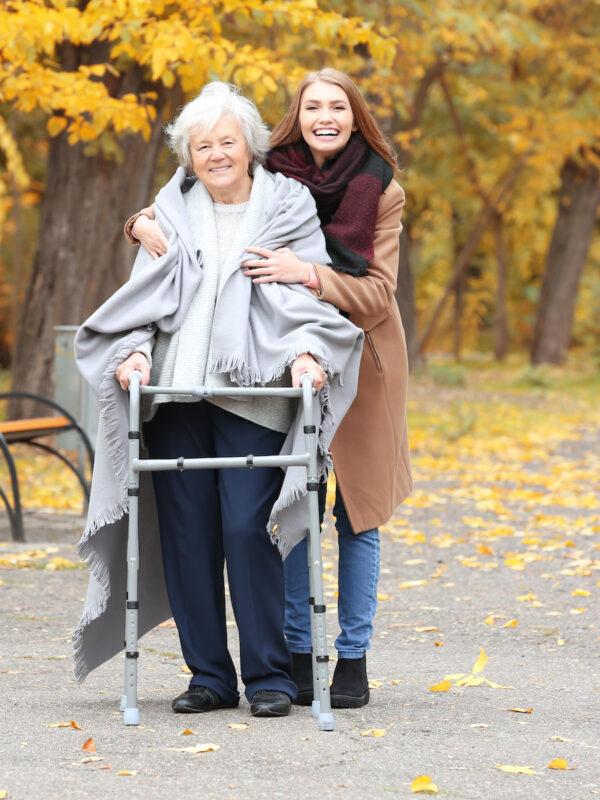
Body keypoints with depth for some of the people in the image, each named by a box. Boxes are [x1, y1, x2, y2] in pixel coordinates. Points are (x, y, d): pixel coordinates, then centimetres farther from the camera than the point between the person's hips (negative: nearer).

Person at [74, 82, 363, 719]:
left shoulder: (288, 207, 7)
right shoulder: (172, 211, 14)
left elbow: (311, 293, 1)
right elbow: (145, 294, 11)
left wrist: (307, 351, -17)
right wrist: (133, 350, -7)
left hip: (253, 397, -3)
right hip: (174, 395, 3)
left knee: (247, 529, -12)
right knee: (186, 535, 1)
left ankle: (268, 675, -2)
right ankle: (209, 676, 11)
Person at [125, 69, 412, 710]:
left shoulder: (382, 192, -9)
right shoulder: (272, 180, -5)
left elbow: (376, 295, -15)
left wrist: (309, 274, -31)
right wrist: (145, 222, -18)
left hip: (361, 360, -1)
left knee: (358, 513, 3)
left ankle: (353, 659, 12)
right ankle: (296, 654, 11)